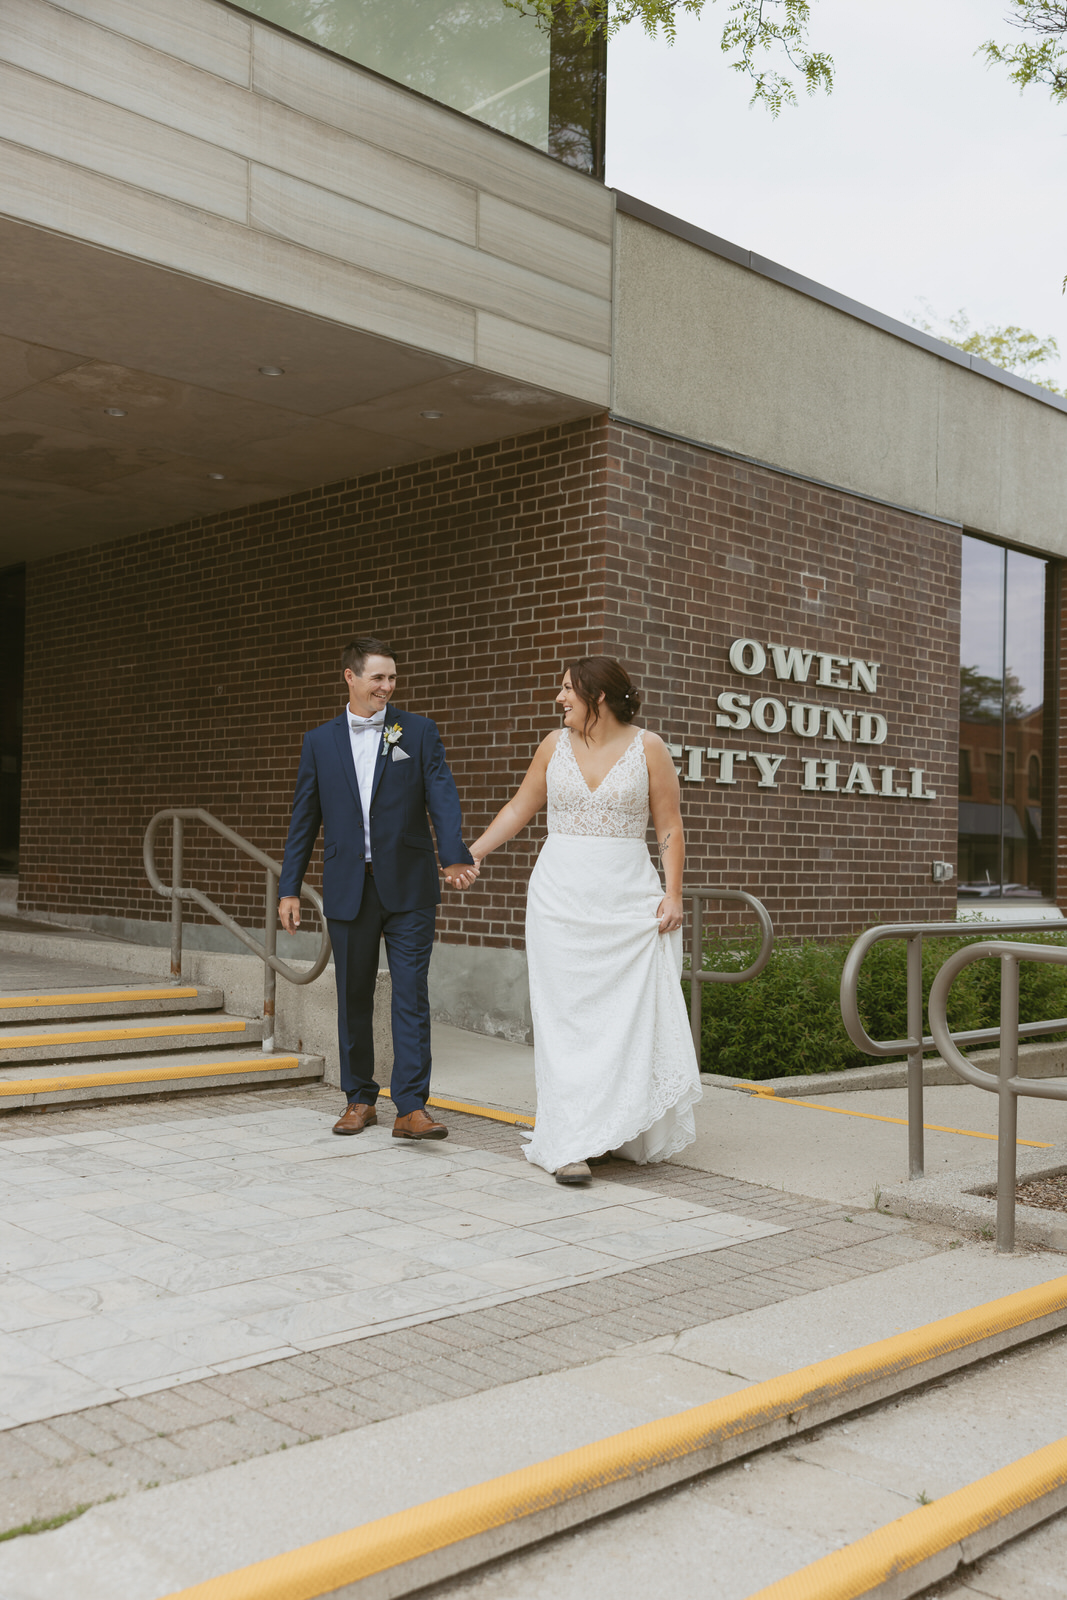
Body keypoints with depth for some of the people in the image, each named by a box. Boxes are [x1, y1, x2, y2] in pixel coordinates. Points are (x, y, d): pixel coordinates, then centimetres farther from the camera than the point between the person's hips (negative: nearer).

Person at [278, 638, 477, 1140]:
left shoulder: (418, 732, 3)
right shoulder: (319, 742, 9)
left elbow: (442, 797, -8)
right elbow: (304, 819, 11)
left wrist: (457, 856, -24)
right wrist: (289, 887, 9)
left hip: (408, 888, -2)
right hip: (348, 888, 2)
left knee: (411, 996, -3)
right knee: (353, 998, 10)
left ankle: (411, 1108, -1)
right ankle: (359, 1099, 23)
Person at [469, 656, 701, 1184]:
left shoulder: (647, 747, 0)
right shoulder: (555, 745, 7)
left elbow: (669, 827, 0)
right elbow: (520, 807, 16)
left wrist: (672, 894, -7)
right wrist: (470, 854, 13)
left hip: (628, 900, -1)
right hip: (562, 898, 2)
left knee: (636, 1017, -1)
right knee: (567, 1020, -2)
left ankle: (626, 1133, 15)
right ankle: (572, 1145, -1)